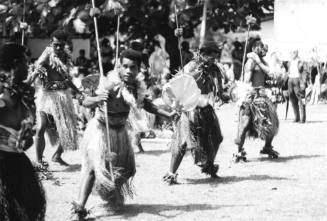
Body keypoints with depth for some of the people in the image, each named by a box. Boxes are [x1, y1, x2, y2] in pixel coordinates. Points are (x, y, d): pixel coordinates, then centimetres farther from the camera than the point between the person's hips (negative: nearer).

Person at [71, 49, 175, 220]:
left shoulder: (137, 87, -6)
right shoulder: (111, 85, -27)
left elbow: (146, 104, 14)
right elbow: (85, 102, -33)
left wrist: (168, 115, 15)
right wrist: (97, 99, -53)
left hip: (120, 131, 7)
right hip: (101, 129, -7)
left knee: (125, 168, 17)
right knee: (94, 167, -18)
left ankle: (115, 199, 41)